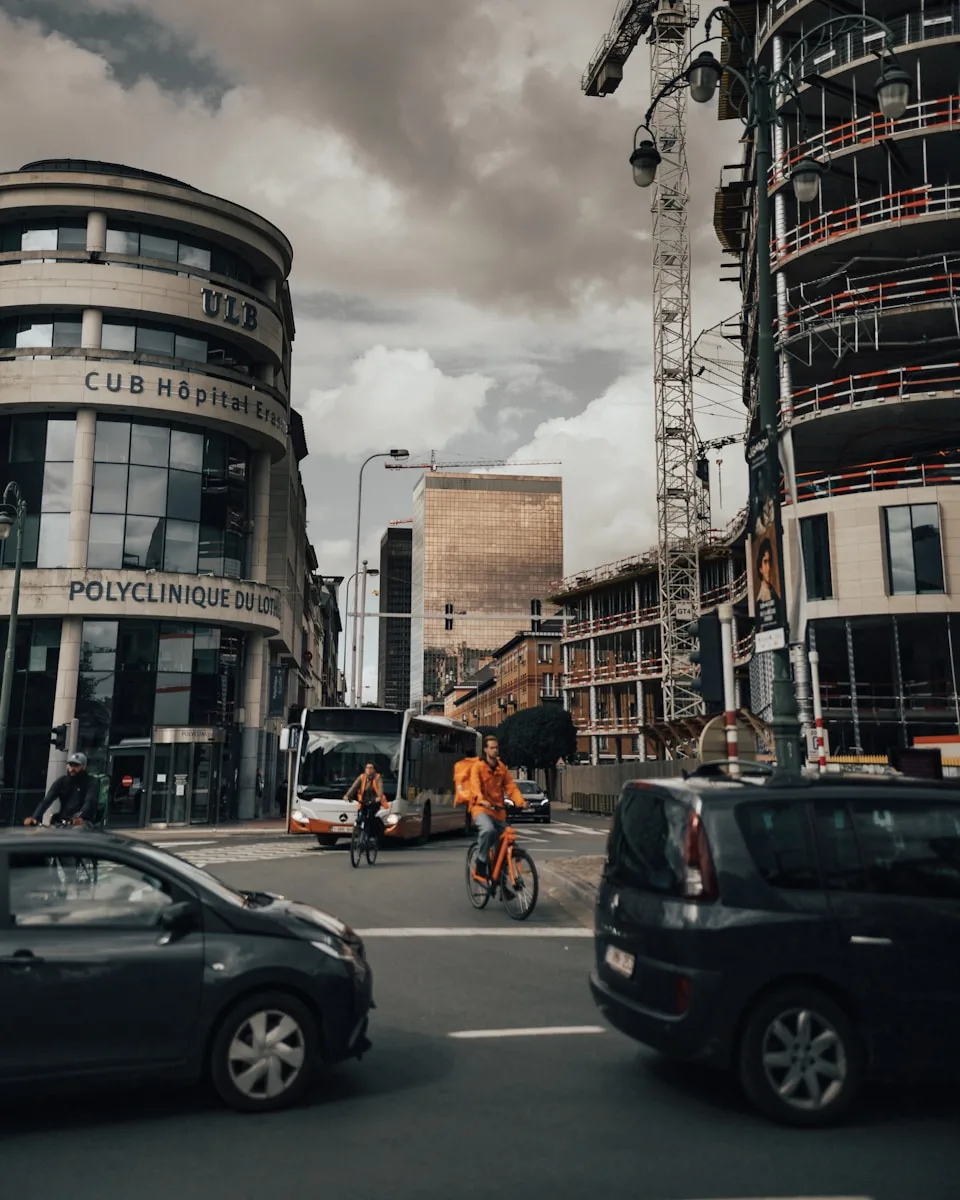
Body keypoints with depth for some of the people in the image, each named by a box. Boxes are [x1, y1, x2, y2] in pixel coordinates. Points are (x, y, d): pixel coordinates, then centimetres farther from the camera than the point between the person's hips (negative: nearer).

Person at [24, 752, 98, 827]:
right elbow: (47, 800, -3)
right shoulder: (61, 781, 9)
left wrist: (81, 817, -44)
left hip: (83, 824, -4)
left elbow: (90, 802, -22)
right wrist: (35, 817, -21)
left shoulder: (91, 782, -3)